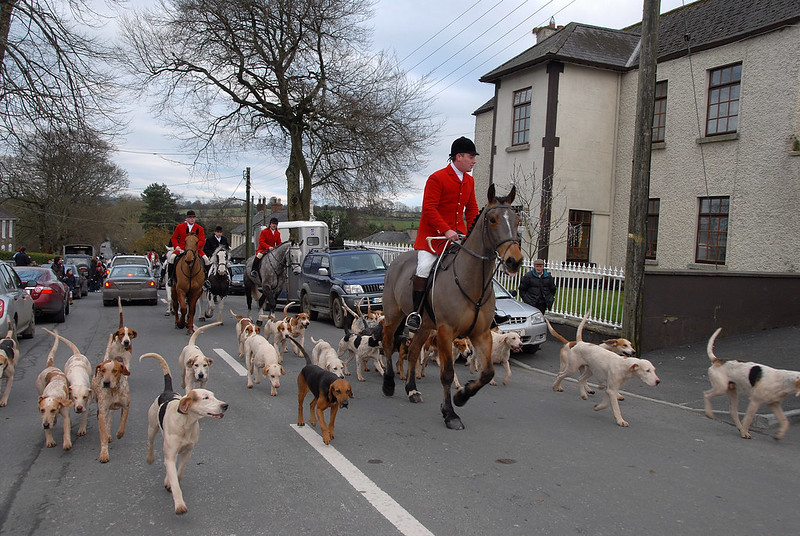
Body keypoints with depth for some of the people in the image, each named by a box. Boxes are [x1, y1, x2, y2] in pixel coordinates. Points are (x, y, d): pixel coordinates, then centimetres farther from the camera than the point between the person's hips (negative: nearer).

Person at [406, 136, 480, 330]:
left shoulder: (469, 181, 11)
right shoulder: (437, 178, -12)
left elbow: (471, 209, 17)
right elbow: (429, 208, -18)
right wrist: (446, 230, -26)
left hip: (457, 233, 7)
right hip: (433, 234, -6)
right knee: (424, 267, -19)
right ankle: (414, 311, -7)